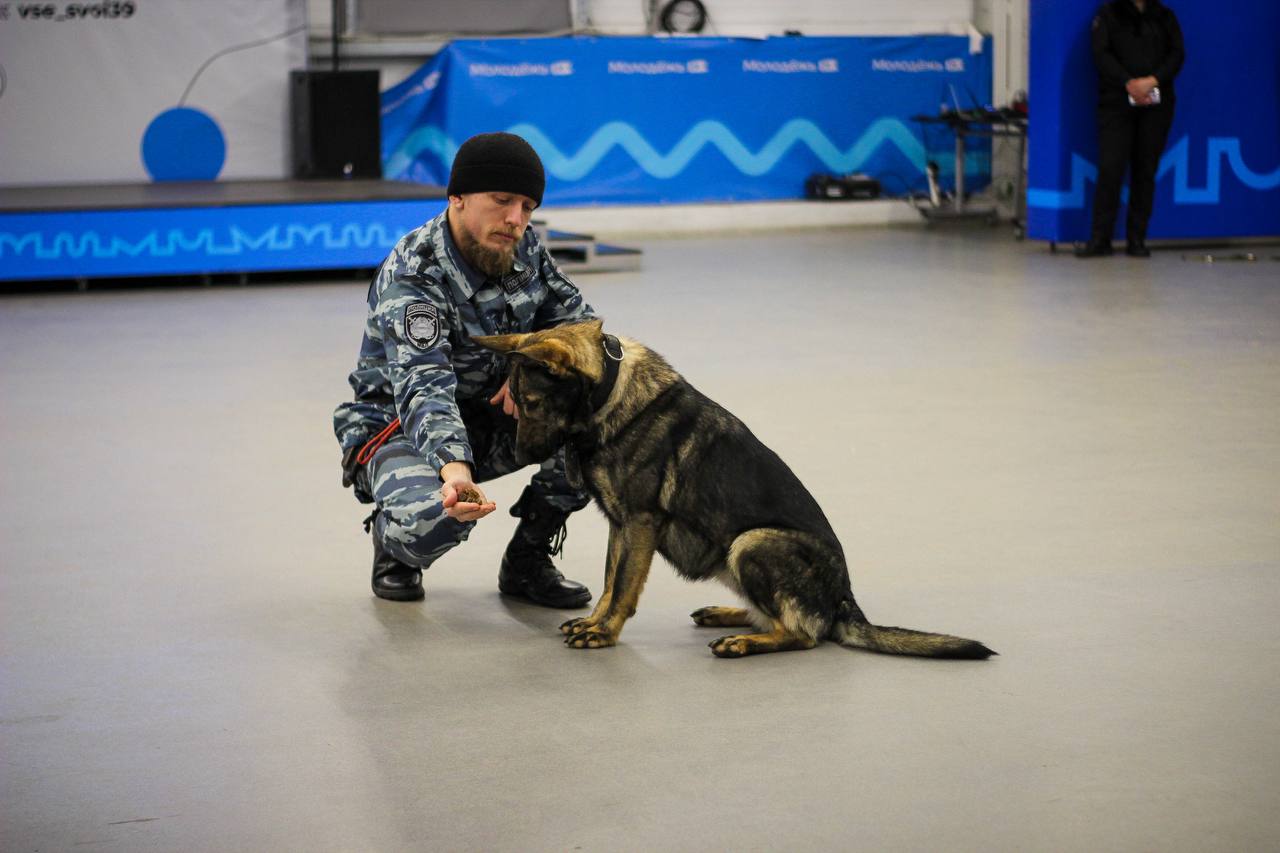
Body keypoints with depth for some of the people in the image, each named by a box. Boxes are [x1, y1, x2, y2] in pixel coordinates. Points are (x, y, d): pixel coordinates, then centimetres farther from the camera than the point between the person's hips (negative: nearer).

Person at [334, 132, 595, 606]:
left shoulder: (521, 247, -6)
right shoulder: (410, 279, -27)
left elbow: (577, 318, 3)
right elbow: (424, 389, -40)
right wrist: (454, 470, -59)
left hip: (497, 414, 7)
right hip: (403, 427, -6)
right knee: (435, 517, -39)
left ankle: (528, 557, -3)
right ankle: (392, 538, 3)